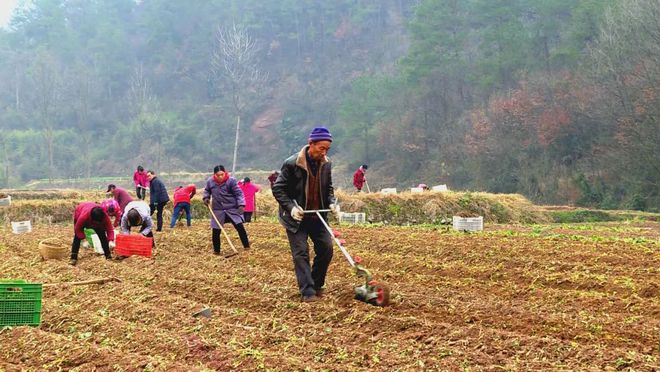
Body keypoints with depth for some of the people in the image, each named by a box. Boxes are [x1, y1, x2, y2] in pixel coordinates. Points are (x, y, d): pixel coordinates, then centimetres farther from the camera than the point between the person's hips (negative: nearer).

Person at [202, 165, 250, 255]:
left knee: (240, 227, -7)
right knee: (215, 231, 1)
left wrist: (241, 205, -25)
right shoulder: (210, 181, -4)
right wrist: (206, 197, -1)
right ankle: (216, 250, 18)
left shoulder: (231, 180, -14)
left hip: (232, 208, -2)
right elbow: (207, 190, 18)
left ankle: (247, 246, 5)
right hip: (218, 210, 2)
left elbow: (239, 193, -12)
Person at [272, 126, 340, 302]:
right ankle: (307, 292, -7)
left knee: (326, 248, 1)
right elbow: (278, 189, -10)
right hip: (296, 217, -5)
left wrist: (332, 202, -5)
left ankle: (317, 285, 19)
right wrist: (291, 207, -21)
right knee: (301, 253, -8)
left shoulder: (326, 164, 0)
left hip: (318, 216, 5)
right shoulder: (292, 163, -16)